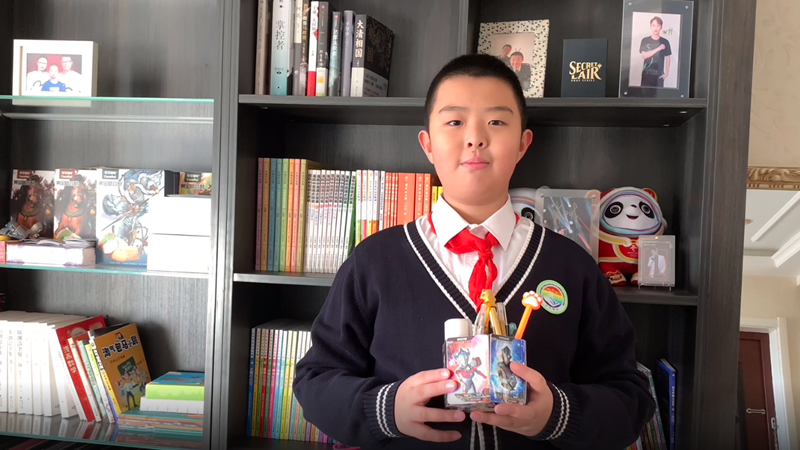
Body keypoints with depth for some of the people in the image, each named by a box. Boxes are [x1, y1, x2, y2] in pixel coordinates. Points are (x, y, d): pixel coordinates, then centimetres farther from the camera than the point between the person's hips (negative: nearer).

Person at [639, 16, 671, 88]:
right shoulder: (645, 40, 0)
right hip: (646, 73, 0)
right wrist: (658, 49, -16)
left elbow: (667, 58, 6)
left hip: (659, 74, 0)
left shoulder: (665, 42, 0)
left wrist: (667, 72, 4)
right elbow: (644, 56, -10)